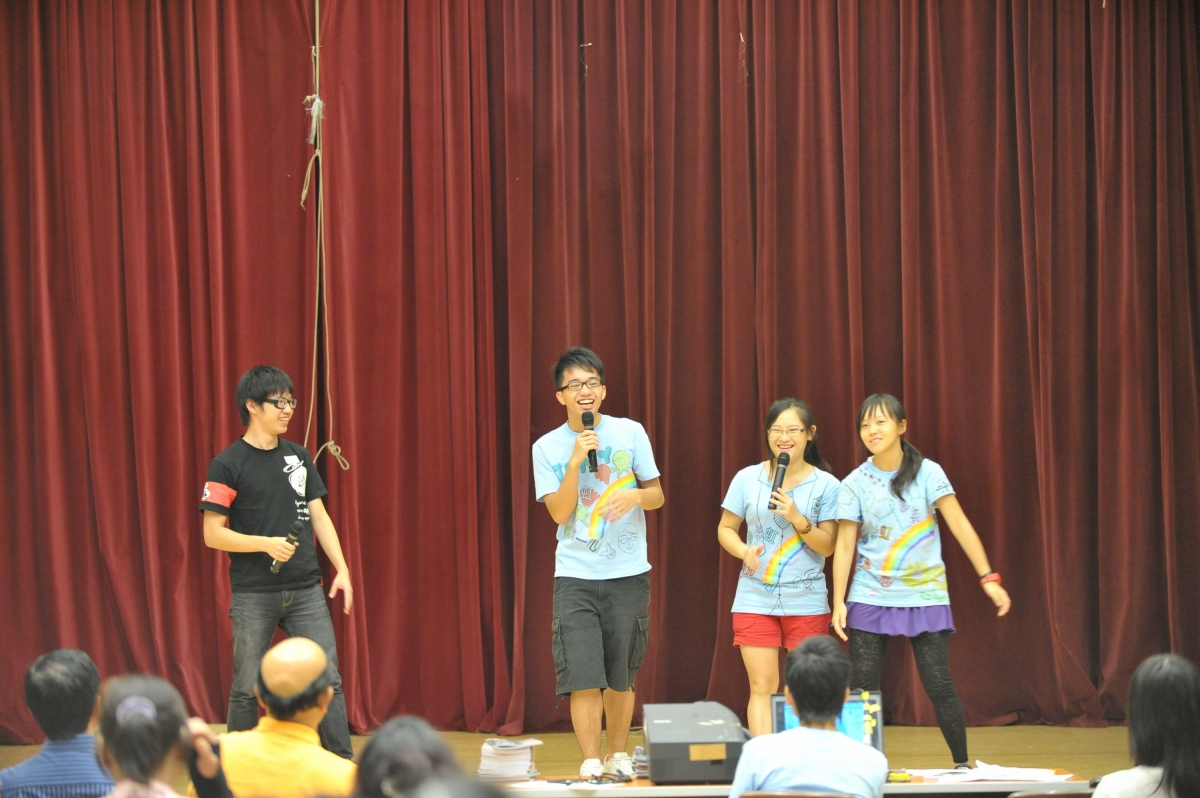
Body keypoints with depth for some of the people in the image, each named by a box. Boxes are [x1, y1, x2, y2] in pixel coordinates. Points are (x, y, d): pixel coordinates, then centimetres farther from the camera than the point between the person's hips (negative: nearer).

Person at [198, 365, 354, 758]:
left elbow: (318, 516, 12)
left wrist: (342, 569, 4)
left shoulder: (298, 456, 9)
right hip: (254, 596, -4)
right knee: (246, 689, 3)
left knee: (328, 681, 0)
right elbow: (212, 534, -8)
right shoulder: (228, 464, -6)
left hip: (306, 591, 4)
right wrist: (267, 544, -19)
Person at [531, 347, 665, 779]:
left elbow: (657, 495, 5)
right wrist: (576, 460, -17)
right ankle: (590, 764, -6)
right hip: (575, 577, -1)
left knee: (620, 677, 9)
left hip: (628, 574, 1)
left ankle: (618, 756, 25)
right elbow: (560, 513, -6)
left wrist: (635, 496, -17)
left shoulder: (630, 433, 2)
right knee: (583, 675, -10)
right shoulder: (547, 448, 1)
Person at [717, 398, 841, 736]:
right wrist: (744, 550, -12)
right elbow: (726, 528, 8)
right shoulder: (747, 479, 2)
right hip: (755, 599, 0)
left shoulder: (826, 484, 0)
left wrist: (798, 519, -19)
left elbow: (828, 546, -2)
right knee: (762, 688, -4)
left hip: (806, 602, 0)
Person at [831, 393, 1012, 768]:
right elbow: (844, 544, 0)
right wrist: (838, 602, -6)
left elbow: (960, 525, -6)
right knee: (862, 688, -3)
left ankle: (963, 764, 8)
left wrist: (988, 578, -12)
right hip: (870, 597, 1)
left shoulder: (927, 473, -3)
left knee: (939, 687, -4)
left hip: (925, 596, -1)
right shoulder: (855, 484, 0)